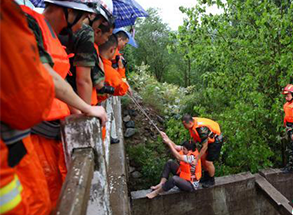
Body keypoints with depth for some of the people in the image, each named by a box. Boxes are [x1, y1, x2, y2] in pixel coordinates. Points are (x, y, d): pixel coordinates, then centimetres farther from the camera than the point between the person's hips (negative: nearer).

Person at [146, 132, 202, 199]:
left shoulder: (192, 157, -30)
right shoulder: (188, 150, -7)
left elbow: (178, 157, -38)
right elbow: (175, 147, -8)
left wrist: (168, 143, -35)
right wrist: (167, 138, -22)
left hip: (191, 184, -9)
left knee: (174, 179, -38)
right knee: (169, 163, -2)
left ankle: (156, 192, -19)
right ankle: (161, 184, -9)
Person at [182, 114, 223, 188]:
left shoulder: (201, 129, -38)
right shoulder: (192, 123, -12)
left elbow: (205, 147, -30)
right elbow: (195, 137, 8)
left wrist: (196, 160, -26)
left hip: (216, 140, -8)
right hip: (207, 139, 8)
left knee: (208, 162, -6)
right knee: (202, 157, 9)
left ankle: (211, 181, 18)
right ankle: (206, 177, 30)